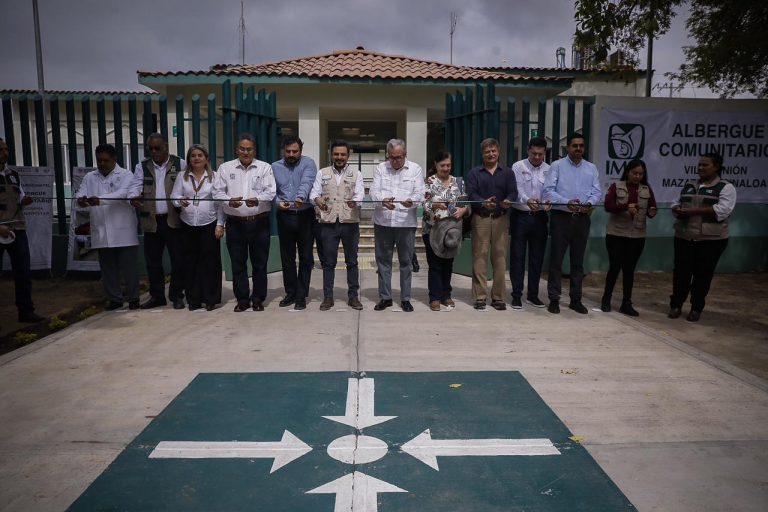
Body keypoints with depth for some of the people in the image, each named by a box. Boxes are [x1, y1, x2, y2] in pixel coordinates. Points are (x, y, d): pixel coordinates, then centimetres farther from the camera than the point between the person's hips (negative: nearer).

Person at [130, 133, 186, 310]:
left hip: (173, 220, -3)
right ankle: (157, 296, 22)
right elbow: (136, 186, -2)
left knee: (178, 259, -1)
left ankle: (177, 295, 14)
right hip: (151, 221, 3)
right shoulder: (142, 166, 9)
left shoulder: (180, 164, 3)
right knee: (152, 260, 10)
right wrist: (134, 198, -24)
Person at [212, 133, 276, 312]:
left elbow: (270, 192, -5)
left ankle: (258, 299, 17)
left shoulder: (265, 167, 5)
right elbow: (217, 192, 4)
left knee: (260, 263, 5)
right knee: (238, 263, 6)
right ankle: (242, 299, 18)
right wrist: (229, 201, -16)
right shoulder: (225, 168, 9)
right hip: (235, 222, 1)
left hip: (259, 222, -1)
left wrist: (257, 199, -24)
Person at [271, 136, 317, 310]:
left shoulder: (308, 163, 0)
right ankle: (290, 293, 22)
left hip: (305, 215, -2)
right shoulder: (275, 167, 9)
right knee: (287, 257, 9)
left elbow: (307, 183, -19)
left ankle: (301, 296, 12)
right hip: (284, 216, 3)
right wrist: (278, 202, -17)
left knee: (305, 257, 3)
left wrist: (301, 197, -38)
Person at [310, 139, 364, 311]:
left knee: (352, 261, 7)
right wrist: (317, 200, -24)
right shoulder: (322, 173, 9)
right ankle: (328, 297, 15)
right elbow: (313, 193, 1)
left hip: (350, 222, 0)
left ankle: (353, 296, 16)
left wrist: (354, 201, -31)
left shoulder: (356, 174, 6)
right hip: (328, 223, 1)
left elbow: (360, 194, -7)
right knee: (328, 261, 6)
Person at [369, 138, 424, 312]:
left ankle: (405, 298, 17)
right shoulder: (380, 168, 7)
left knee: (406, 261, 6)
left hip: (406, 222, -1)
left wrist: (411, 201, -28)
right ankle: (385, 297, 20)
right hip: (383, 222, 2)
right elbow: (374, 191, -3)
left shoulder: (415, 169, 4)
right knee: (383, 260, 8)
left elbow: (420, 193, -5)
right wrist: (383, 200, -25)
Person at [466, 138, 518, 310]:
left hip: (501, 218, 1)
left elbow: (513, 192, 2)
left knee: (500, 257, 1)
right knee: (479, 257, -3)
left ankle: (498, 297, 9)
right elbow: (471, 193, -4)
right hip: (480, 218, -1)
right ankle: (480, 297, 2)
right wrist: (483, 202, -24)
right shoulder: (474, 173, 11)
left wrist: (508, 201, -22)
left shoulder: (507, 173, 15)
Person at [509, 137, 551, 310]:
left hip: (540, 217, 3)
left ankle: (533, 294, 22)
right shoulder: (518, 167, -2)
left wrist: (548, 202, -25)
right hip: (520, 216, -3)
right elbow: (516, 190, -14)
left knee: (537, 257, 9)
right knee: (517, 256, 1)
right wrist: (527, 200, -33)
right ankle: (517, 295, 9)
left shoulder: (549, 170, 6)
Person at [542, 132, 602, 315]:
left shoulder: (591, 168, 11)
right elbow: (549, 191, -9)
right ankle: (554, 299, 8)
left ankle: (576, 299, 20)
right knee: (556, 259, -1)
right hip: (561, 217, -4)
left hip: (582, 218, 4)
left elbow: (597, 192, 5)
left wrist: (589, 203, -16)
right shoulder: (557, 166, -1)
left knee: (578, 260, 11)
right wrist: (566, 202, -22)